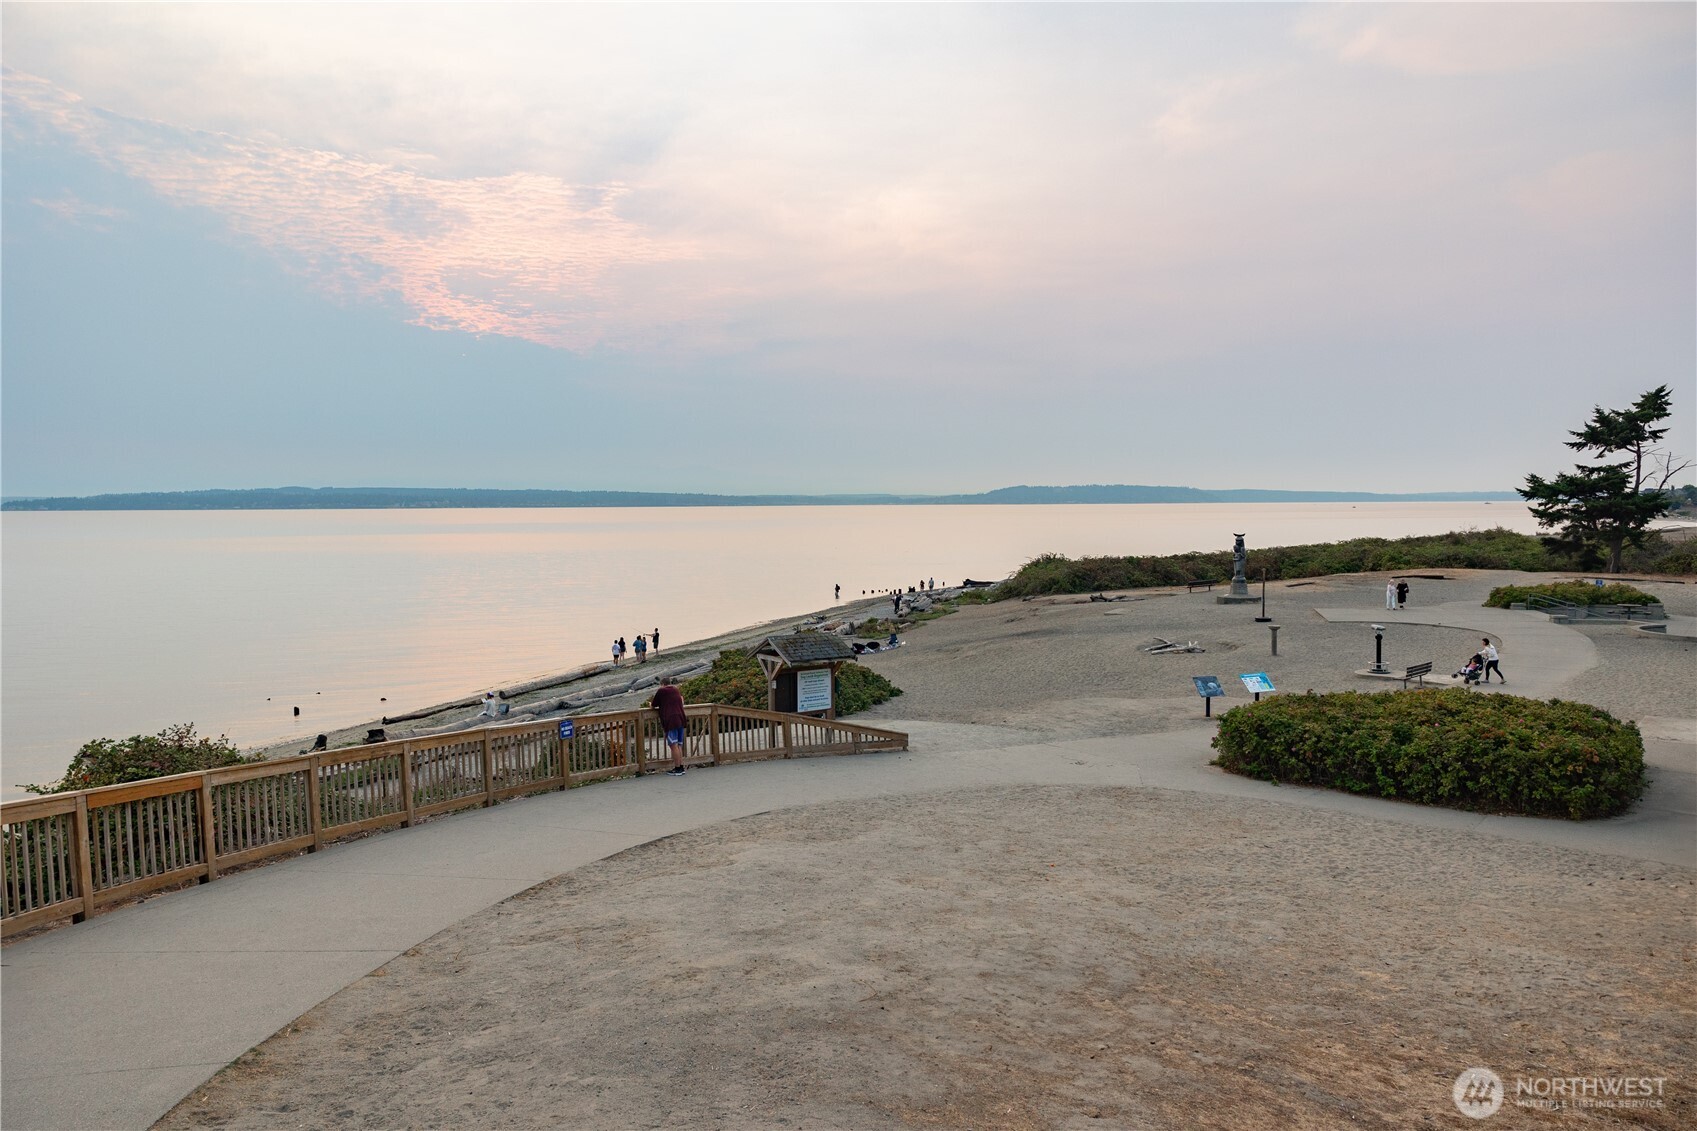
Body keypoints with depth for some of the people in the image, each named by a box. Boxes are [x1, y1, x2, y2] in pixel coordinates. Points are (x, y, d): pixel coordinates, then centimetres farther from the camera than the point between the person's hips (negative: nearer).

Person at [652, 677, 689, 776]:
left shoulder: (661, 691, 3)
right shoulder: (677, 691, 19)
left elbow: (653, 706, 11)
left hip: (670, 721, -6)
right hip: (681, 719, 6)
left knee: (674, 745, -7)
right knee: (679, 745, 11)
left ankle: (677, 769, -8)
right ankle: (681, 767, 10)